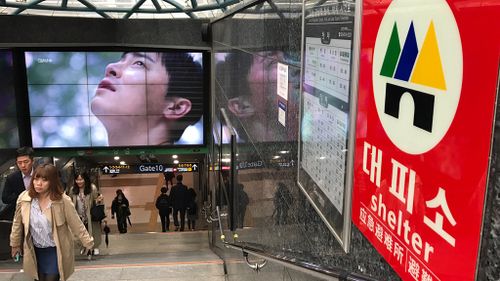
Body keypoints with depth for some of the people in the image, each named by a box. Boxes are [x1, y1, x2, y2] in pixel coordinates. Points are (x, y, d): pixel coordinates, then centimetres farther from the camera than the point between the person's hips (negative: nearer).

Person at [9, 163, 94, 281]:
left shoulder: (63, 200, -20)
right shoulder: (23, 198, -11)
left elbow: (76, 224, -12)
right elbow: (17, 223, 4)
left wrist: (88, 242, -6)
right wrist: (15, 244, 14)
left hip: (55, 250, -3)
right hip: (35, 251, 3)